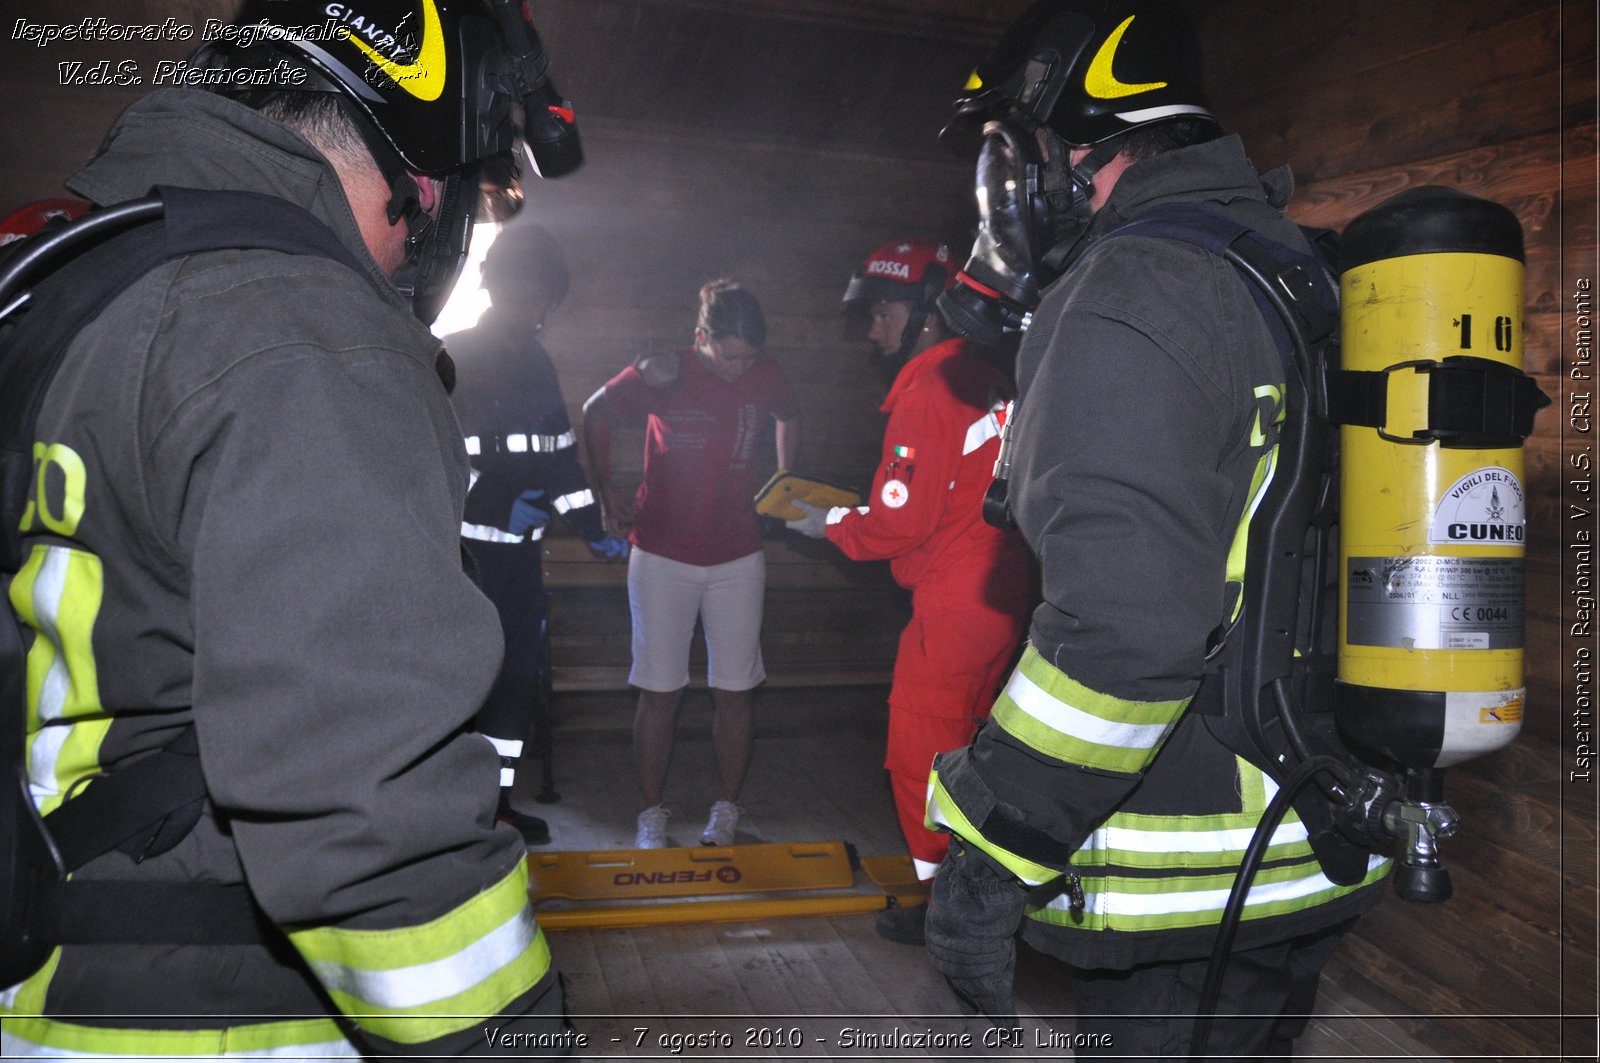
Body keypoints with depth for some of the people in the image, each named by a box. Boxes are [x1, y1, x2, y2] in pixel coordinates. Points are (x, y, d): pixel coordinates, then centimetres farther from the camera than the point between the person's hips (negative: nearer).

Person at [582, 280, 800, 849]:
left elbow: (789, 418, 20)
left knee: (735, 691, 4)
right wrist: (606, 493, 7)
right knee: (660, 691, 3)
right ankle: (652, 813, 17)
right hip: (662, 557, -1)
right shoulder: (661, 374, -10)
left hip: (738, 560, 2)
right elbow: (595, 414, 6)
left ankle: (725, 811, 21)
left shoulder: (767, 377, -3)